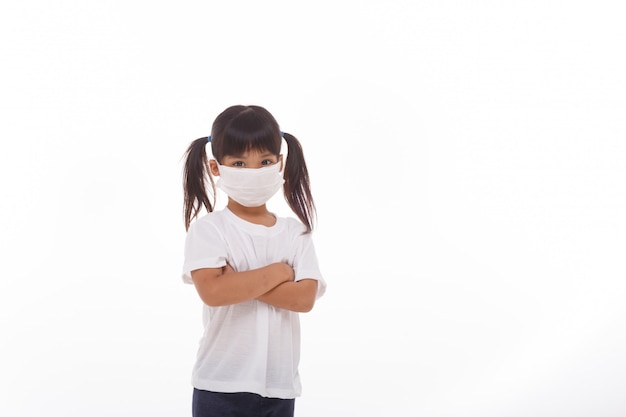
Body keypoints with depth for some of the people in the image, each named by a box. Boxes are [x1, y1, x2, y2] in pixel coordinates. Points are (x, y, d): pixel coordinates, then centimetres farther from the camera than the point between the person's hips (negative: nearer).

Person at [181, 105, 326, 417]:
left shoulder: (295, 233, 4)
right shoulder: (209, 229, -6)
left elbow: (305, 297, -10)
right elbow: (212, 291, -23)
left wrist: (239, 283, -17)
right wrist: (276, 272, -14)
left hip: (279, 386, 3)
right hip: (221, 385, -3)